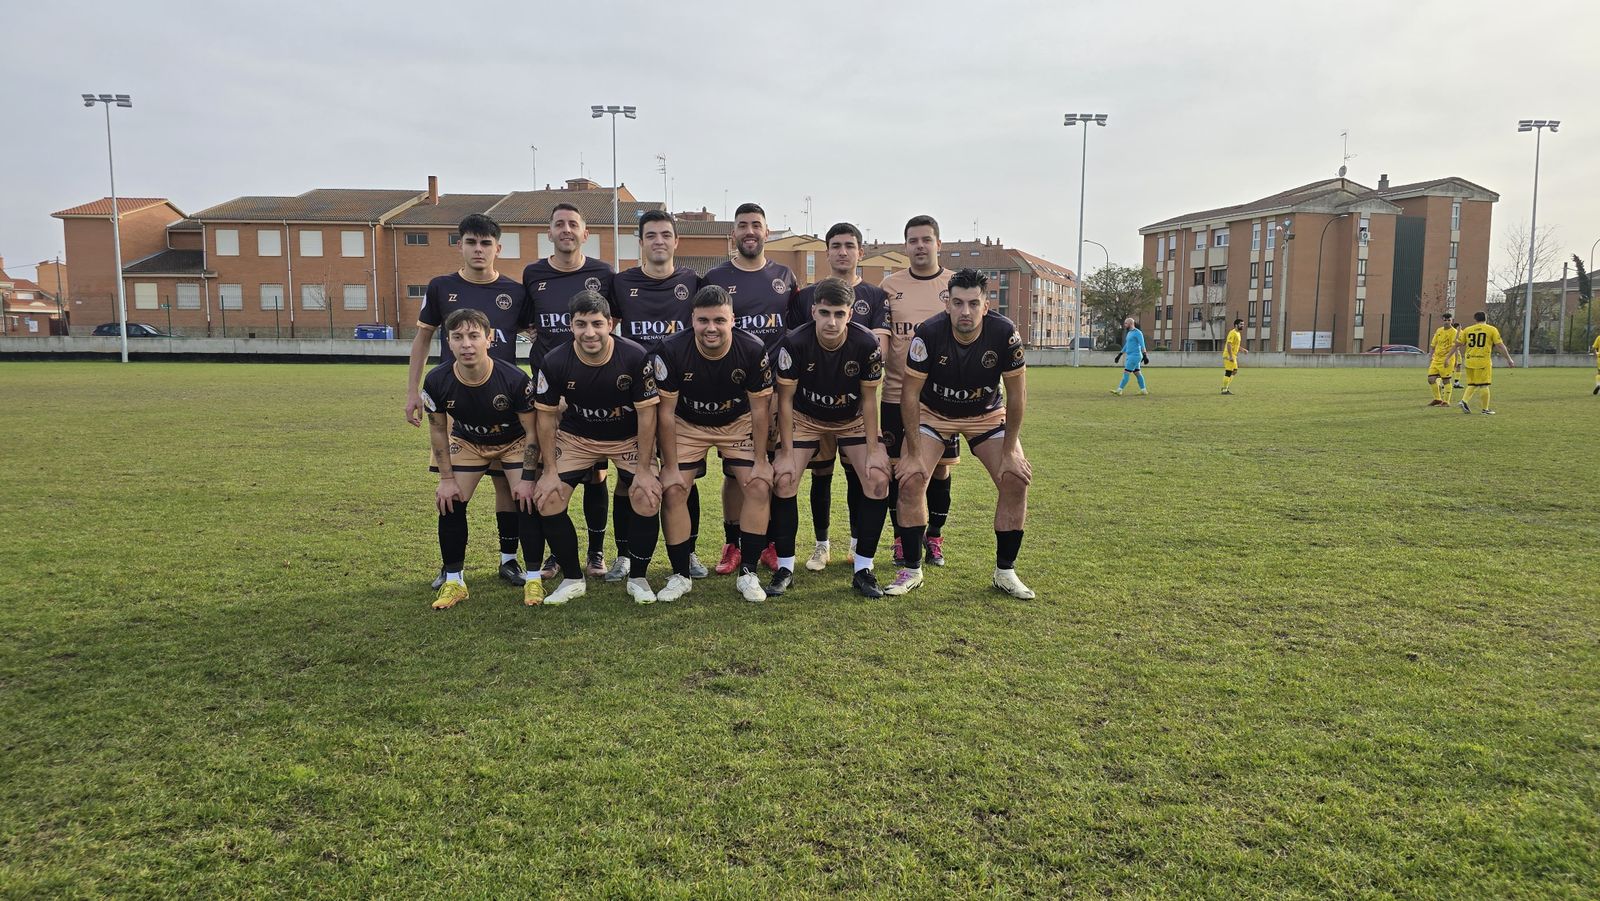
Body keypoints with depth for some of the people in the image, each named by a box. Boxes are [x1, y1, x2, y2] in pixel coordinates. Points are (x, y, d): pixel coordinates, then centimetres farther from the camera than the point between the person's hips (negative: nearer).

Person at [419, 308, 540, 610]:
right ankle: (453, 582, 9)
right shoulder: (436, 381, -26)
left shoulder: (515, 379, -33)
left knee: (528, 501, -15)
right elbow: (438, 430, -9)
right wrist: (446, 478, -9)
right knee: (450, 503, -7)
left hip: (513, 442, -2)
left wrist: (528, 478, -20)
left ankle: (533, 579, 0)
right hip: (467, 442, 2)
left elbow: (531, 431, -19)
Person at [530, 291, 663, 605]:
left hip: (629, 438, -1)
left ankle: (637, 578, 4)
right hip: (575, 437, 2)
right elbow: (547, 416, -7)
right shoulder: (554, 362, -19)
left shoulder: (636, 357, -24)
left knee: (648, 499, -19)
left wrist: (644, 470, -17)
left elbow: (646, 414, -17)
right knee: (547, 499, -12)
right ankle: (572, 579, 8)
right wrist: (550, 470, -9)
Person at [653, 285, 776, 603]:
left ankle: (748, 574, 0)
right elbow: (666, 412, -17)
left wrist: (760, 460, -12)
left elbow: (759, 408, -13)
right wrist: (671, 466, -16)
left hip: (738, 424, 1)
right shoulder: (671, 351, -25)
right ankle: (680, 575, 4)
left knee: (759, 487, -13)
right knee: (672, 491, -12)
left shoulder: (753, 351, -23)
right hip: (687, 425, 0)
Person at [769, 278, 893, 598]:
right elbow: (785, 400, -16)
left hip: (853, 419, 1)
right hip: (805, 418, 0)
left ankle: (863, 569, -3)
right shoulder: (794, 343, -26)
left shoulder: (867, 344, -24)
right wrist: (787, 454, -18)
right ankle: (785, 568, 0)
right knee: (782, 481, -16)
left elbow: (869, 399, -12)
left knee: (879, 479, -16)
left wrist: (874, 450, -16)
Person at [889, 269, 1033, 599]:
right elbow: (910, 394, -19)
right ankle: (911, 570, 0)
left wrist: (1009, 452, -14)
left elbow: (1017, 395, -15)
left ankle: (1005, 572, 5)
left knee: (1016, 481, -12)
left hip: (987, 414, 1)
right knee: (910, 480, -16)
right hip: (933, 413, -1)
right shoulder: (929, 333, -28)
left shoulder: (1005, 334, -26)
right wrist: (915, 453, -20)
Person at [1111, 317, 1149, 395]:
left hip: (1134, 356, -9)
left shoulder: (1137, 332, -11)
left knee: (1126, 373, -11)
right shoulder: (1129, 333, 18)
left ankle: (1119, 390, -13)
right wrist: (1119, 355, 24)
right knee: (1137, 373, 11)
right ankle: (1143, 390, 15)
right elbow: (1126, 345, 25)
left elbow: (1142, 345, -17)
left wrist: (1145, 356, -24)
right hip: (1131, 356, 9)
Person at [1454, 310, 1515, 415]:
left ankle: (1464, 400, -7)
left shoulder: (1467, 330, 9)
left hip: (1469, 360, 3)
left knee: (1472, 384, 14)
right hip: (1483, 360, -3)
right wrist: (1509, 359, 5)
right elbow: (1500, 346, 0)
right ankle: (1485, 409, 8)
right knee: (1484, 385, 3)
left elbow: (1457, 344, 9)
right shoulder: (1492, 329, 2)